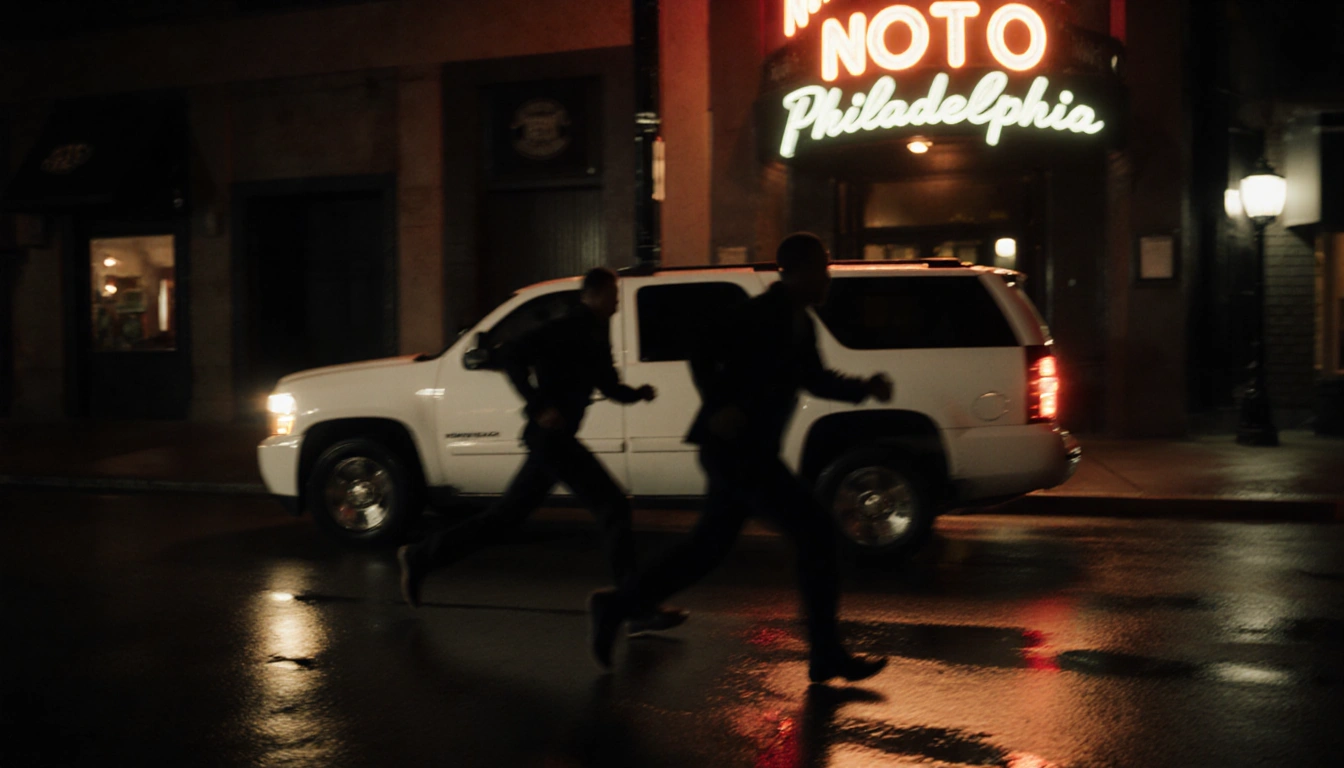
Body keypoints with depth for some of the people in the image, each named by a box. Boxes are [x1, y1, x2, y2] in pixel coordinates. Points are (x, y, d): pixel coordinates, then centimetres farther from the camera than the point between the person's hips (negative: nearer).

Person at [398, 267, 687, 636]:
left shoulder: (594, 335, 17)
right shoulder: (569, 329, -12)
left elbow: (608, 385, 25)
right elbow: (511, 355, -20)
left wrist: (636, 393, 5)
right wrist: (539, 407, -23)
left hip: (553, 438, 10)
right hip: (551, 434, -10)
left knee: (503, 517, 16)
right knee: (615, 507, -11)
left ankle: (419, 557, 27)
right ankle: (638, 611, -10)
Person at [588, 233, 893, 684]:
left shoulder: (798, 324, 14)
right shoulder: (765, 313, -14)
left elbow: (815, 379, 26)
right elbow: (705, 354, -20)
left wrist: (864, 388, 13)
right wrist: (718, 407, -28)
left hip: (750, 450, 10)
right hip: (736, 448, -10)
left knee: (707, 549, 14)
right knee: (815, 533, -8)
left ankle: (616, 606, 23)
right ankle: (827, 656, 0)